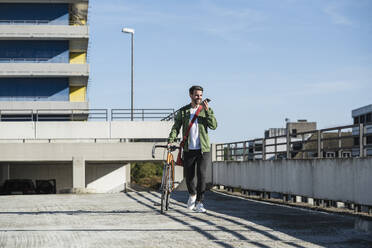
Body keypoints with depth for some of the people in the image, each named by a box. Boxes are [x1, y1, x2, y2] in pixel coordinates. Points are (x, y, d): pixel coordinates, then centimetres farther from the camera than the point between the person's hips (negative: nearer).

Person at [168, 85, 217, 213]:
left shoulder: (206, 110, 5)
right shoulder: (183, 111, 6)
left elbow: (214, 126, -7)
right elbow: (176, 127, 3)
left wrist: (207, 111, -17)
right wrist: (170, 141, -12)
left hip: (203, 149, -1)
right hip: (189, 150, 1)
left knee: (201, 175, -12)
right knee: (188, 176, 6)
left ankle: (199, 203, -7)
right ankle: (192, 195, 35)